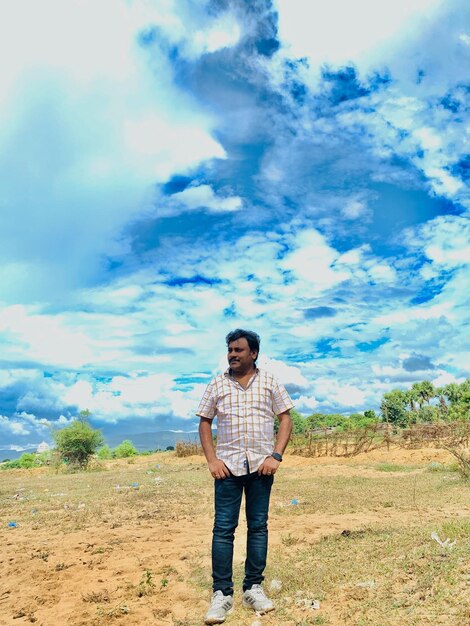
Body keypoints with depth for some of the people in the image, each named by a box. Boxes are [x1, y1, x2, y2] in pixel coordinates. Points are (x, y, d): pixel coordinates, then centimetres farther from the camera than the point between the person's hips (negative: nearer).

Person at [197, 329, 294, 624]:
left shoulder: (269, 382, 2)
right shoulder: (217, 384, 3)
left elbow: (286, 419, 2)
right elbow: (205, 422, 7)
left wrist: (276, 456, -8)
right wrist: (212, 460, -3)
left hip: (261, 466, 0)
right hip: (228, 465, 0)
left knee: (258, 527, 9)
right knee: (223, 528, 0)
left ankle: (254, 588, 23)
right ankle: (222, 593, 11)